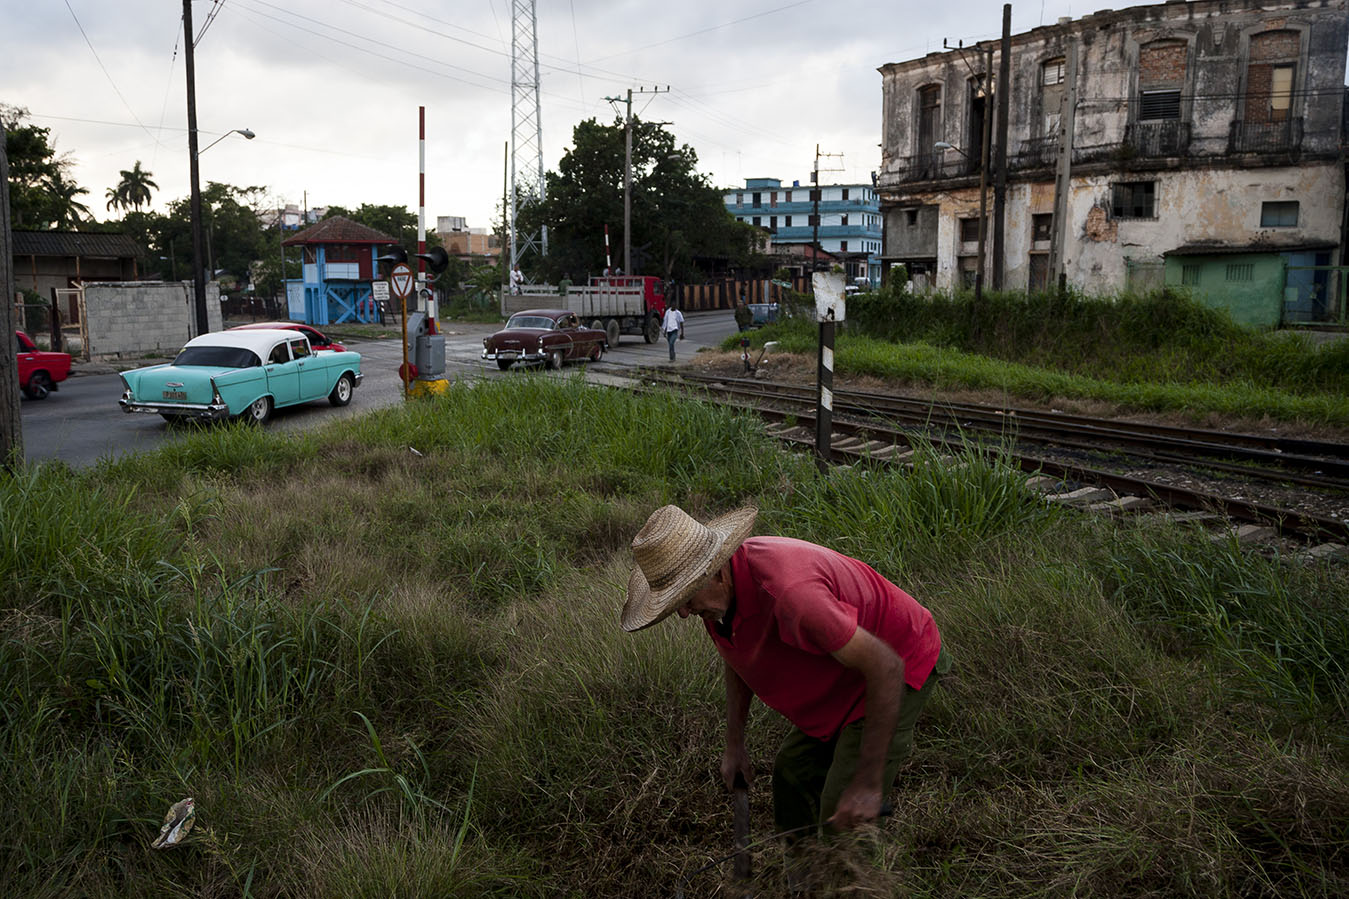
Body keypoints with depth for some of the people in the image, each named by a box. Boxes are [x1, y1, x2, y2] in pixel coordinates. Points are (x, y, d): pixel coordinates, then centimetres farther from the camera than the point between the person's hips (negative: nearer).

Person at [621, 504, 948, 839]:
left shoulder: (787, 592, -40)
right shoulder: (717, 588, -11)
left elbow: (885, 666, -35)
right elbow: (736, 659, 12)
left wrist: (869, 783, -30)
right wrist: (734, 744, 10)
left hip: (898, 669, -9)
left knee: (842, 813, -12)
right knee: (792, 772, 13)